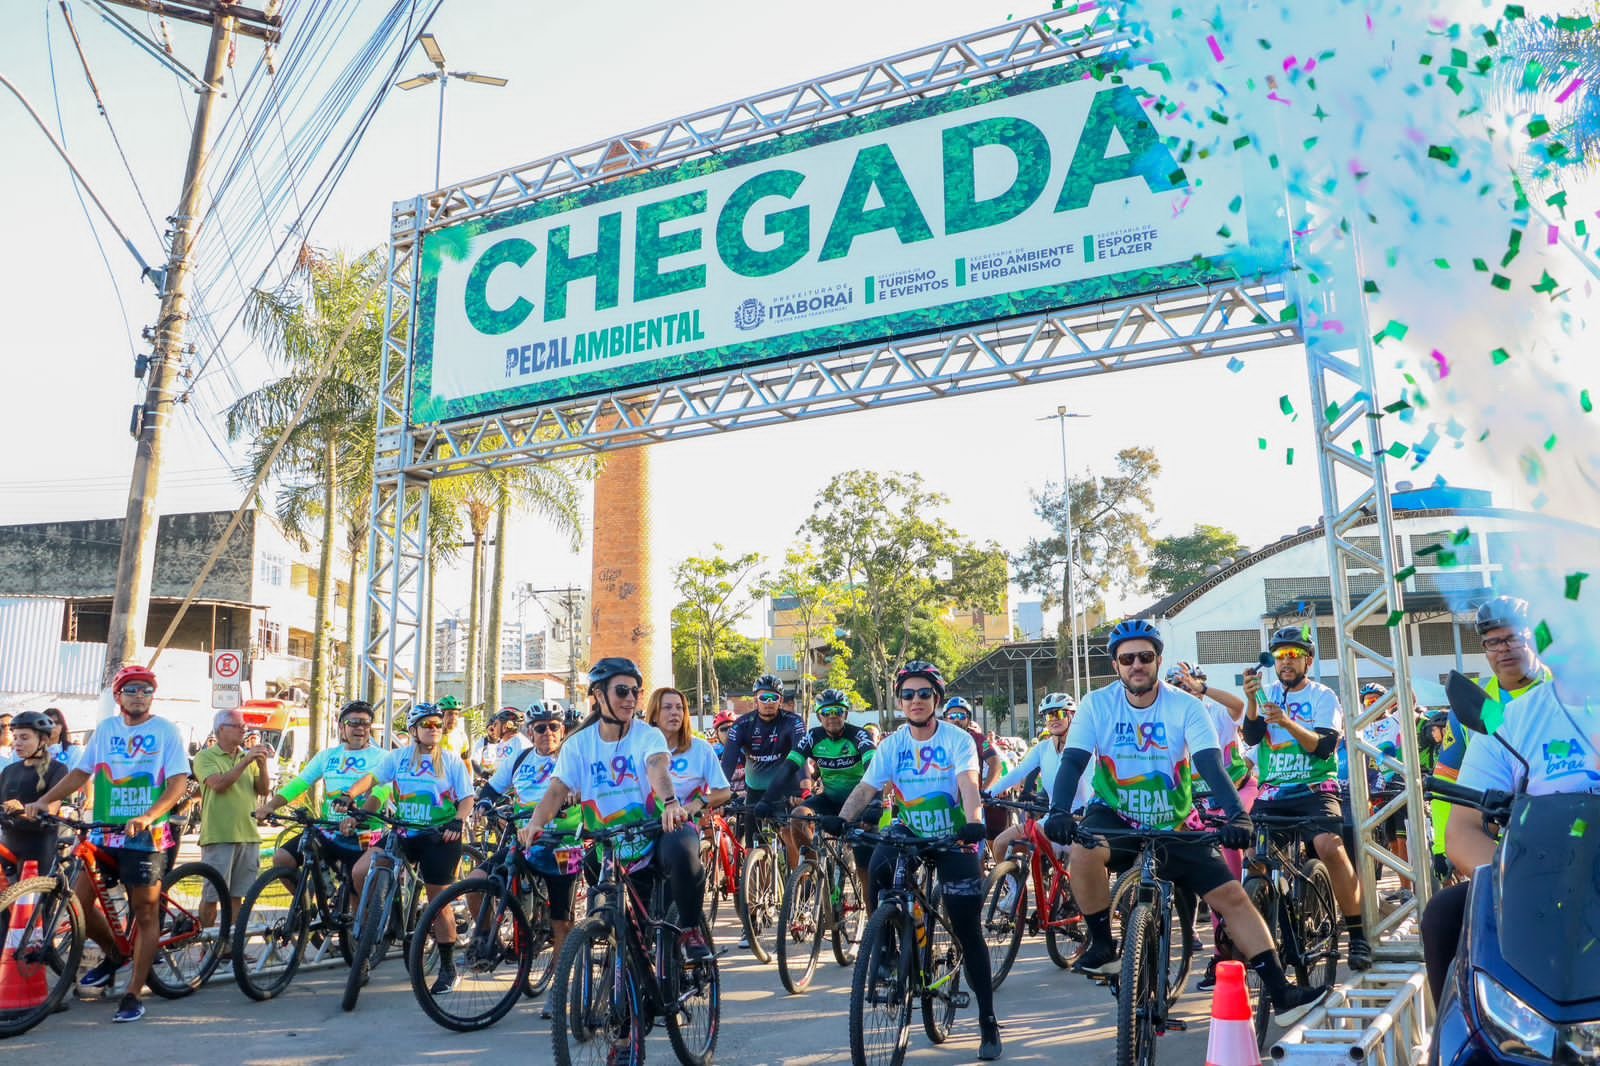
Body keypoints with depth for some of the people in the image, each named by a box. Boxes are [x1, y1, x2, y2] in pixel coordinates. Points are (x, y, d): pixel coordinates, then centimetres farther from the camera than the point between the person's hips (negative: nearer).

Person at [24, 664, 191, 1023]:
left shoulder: (166, 731, -3)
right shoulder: (105, 729, 9)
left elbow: (179, 783, -11)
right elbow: (79, 773, 12)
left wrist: (147, 817, -25)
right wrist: (43, 800, -3)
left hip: (146, 836, -4)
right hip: (103, 833, 4)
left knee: (146, 913, -1)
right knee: (78, 902, -3)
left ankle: (132, 996, 9)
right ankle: (113, 955, 25)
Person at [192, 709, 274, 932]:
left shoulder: (248, 757, 15)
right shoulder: (205, 757, 1)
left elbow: (264, 791, 7)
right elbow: (218, 784, -16)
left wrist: (262, 765, -8)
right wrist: (245, 761, -20)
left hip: (248, 835, 5)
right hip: (218, 836, -4)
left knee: (237, 896, 8)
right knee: (211, 896, 0)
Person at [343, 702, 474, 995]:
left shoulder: (451, 760, 3)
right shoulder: (398, 757, 8)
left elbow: (467, 798, -2)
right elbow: (372, 779, -4)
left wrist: (457, 822, -21)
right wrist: (349, 795, -23)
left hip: (440, 837, -2)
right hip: (405, 833, 3)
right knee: (360, 871, -17)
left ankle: (447, 968, 14)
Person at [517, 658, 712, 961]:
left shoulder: (648, 735, -5)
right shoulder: (579, 743, 2)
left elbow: (658, 767, -26)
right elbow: (557, 790, -9)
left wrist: (671, 802, -47)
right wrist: (535, 823, -30)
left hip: (652, 839, -3)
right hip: (604, 848, 3)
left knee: (682, 852, -34)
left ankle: (691, 929, -13)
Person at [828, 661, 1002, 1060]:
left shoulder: (958, 739, -12)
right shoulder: (893, 743, -2)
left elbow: (968, 783, -27)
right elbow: (866, 787, -12)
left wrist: (973, 822, -47)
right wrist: (841, 819, -30)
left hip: (955, 839, -3)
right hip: (909, 833, 3)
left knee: (967, 929, -5)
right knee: (879, 869, -27)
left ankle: (988, 1022, 8)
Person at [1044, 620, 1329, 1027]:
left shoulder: (1186, 706, -11)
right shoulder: (1096, 704, -11)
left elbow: (1211, 765, -21)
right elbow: (1073, 761, -19)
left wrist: (1238, 815, -38)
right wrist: (1059, 811, -38)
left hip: (1173, 826, 2)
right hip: (1114, 817, -1)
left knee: (1232, 895, -5)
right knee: (1082, 853, -33)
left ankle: (1281, 996, 7)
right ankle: (1102, 947, -11)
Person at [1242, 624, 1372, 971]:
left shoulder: (1323, 696, 4)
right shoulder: (1267, 694, 12)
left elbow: (1325, 746, -11)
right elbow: (1252, 736, -4)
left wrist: (1288, 723, -28)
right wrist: (1251, 700, -21)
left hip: (1314, 789, -3)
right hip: (1272, 793, 3)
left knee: (1329, 846, -28)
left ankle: (1358, 934, -15)